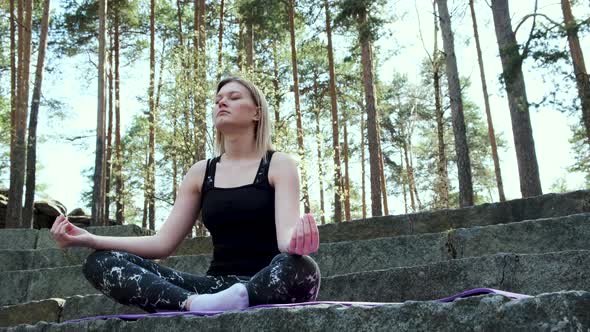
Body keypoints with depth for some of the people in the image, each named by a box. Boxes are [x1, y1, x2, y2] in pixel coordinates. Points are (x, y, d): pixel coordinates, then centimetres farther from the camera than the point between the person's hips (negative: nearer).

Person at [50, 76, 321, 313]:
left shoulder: (278, 164, 1)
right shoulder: (201, 173, 12)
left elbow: (286, 234, -14)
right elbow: (163, 243, 6)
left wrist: (296, 238, -40)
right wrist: (91, 239, -7)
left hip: (268, 287, -4)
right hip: (217, 285, 4)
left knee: (302, 269, -40)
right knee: (101, 263, -14)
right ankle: (196, 304, -37)